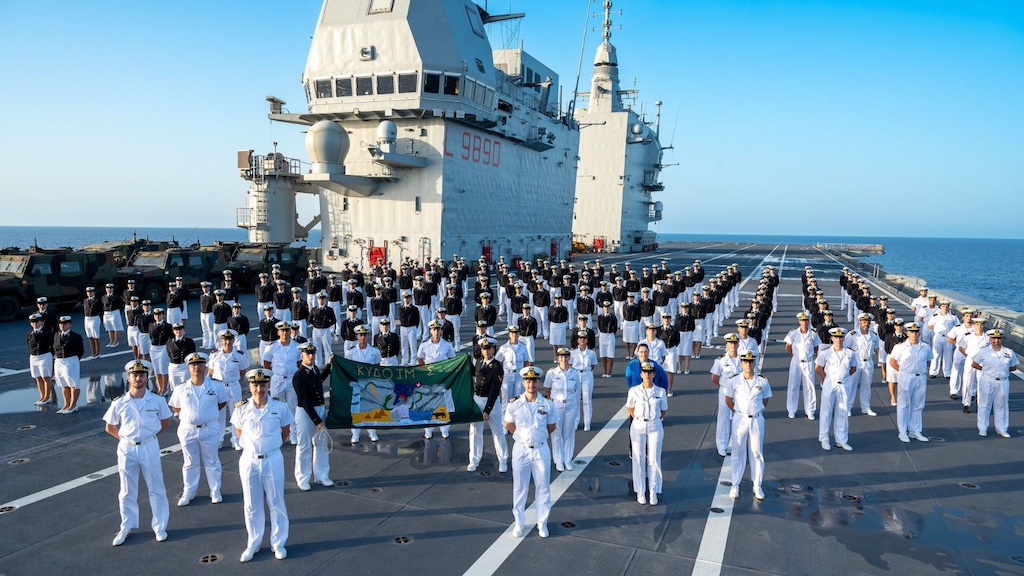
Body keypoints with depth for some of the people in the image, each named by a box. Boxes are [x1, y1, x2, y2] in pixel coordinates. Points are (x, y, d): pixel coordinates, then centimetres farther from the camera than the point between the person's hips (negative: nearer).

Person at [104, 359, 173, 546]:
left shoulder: (157, 400, -8)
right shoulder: (119, 403, -6)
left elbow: (166, 422, 7)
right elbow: (110, 427, 7)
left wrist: (150, 433, 3)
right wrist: (125, 438, 1)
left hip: (150, 448, -1)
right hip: (127, 449, 1)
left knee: (156, 489, 8)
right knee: (127, 491, 13)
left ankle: (160, 527, 20)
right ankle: (127, 527, 29)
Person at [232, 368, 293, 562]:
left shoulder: (280, 407, -9)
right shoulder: (241, 409, -7)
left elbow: (285, 432, 5)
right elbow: (239, 433, 9)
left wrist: (271, 445, 6)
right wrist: (252, 445, 5)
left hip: (273, 460, -1)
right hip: (249, 460, 1)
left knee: (276, 504, 10)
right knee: (251, 505, 13)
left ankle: (278, 543, 25)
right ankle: (253, 543, 30)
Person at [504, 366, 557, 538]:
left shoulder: (547, 404, -7)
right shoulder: (514, 404, -8)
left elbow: (552, 426, 7)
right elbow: (508, 424, 6)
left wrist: (538, 437, 5)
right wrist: (522, 436, 7)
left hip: (541, 450, 0)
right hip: (521, 449, 0)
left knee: (543, 487, 9)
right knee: (519, 488, 9)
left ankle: (542, 522, 24)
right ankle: (519, 523, 23)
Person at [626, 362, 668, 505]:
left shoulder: (661, 392, -4)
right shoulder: (634, 391, -4)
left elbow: (664, 410, 9)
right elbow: (629, 408, 9)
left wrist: (656, 419, 1)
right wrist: (638, 419, 2)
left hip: (655, 427, 0)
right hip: (638, 427, 0)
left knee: (654, 460, 4)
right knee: (639, 459, 6)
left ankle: (653, 493, 14)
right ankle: (640, 492, 17)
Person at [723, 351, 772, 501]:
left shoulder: (762, 381, -3)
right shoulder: (733, 381, -7)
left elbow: (765, 400, 11)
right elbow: (728, 400, 3)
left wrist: (757, 411, 7)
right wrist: (737, 412, 5)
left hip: (757, 420, 1)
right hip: (740, 419, -1)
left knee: (757, 453, 8)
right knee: (738, 453, 6)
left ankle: (757, 486, 18)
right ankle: (735, 485, 15)